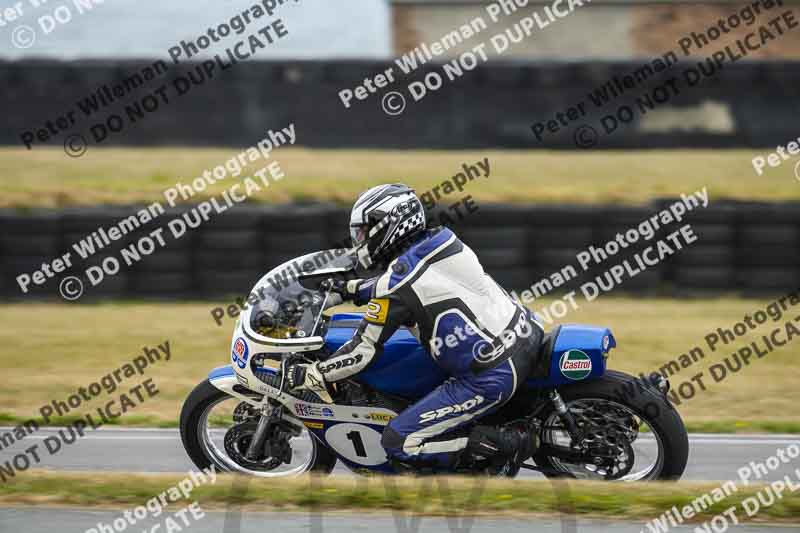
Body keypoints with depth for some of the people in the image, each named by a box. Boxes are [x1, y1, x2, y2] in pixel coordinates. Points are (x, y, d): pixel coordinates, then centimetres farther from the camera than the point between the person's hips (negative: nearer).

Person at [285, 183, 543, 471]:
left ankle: (507, 444, -9)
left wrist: (304, 375, -3)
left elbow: (362, 352, -12)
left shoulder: (395, 283, -15)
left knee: (397, 444, -5)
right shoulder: (443, 242, 7)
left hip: (489, 380, -9)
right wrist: (353, 288, 34)